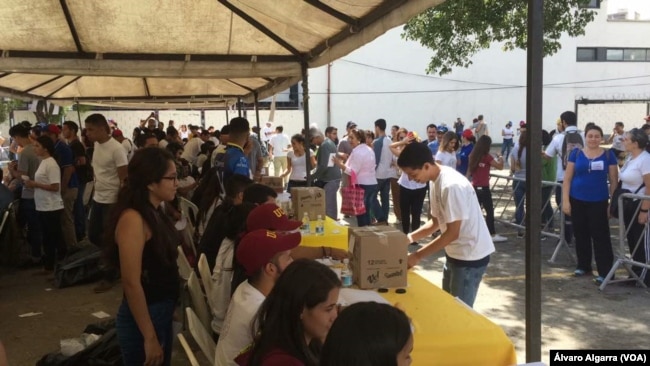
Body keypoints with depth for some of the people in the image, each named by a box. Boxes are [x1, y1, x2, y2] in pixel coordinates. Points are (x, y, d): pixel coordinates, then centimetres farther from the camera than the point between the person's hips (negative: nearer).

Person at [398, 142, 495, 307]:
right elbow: (436, 221, 12)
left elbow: (452, 233, -24)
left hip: (470, 256, -9)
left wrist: (417, 255, -19)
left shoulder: (452, 185, -27)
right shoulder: (435, 182, 2)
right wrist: (410, 237, -2)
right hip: (454, 253, 9)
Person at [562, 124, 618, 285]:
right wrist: (565, 200, -3)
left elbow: (614, 180, 2)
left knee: (600, 235, -4)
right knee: (581, 234, 12)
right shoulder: (576, 153, 2)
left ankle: (605, 271, 0)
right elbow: (567, 178, 3)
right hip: (578, 200, 2)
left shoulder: (608, 155, 0)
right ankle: (583, 265, 27)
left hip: (599, 202, -2)